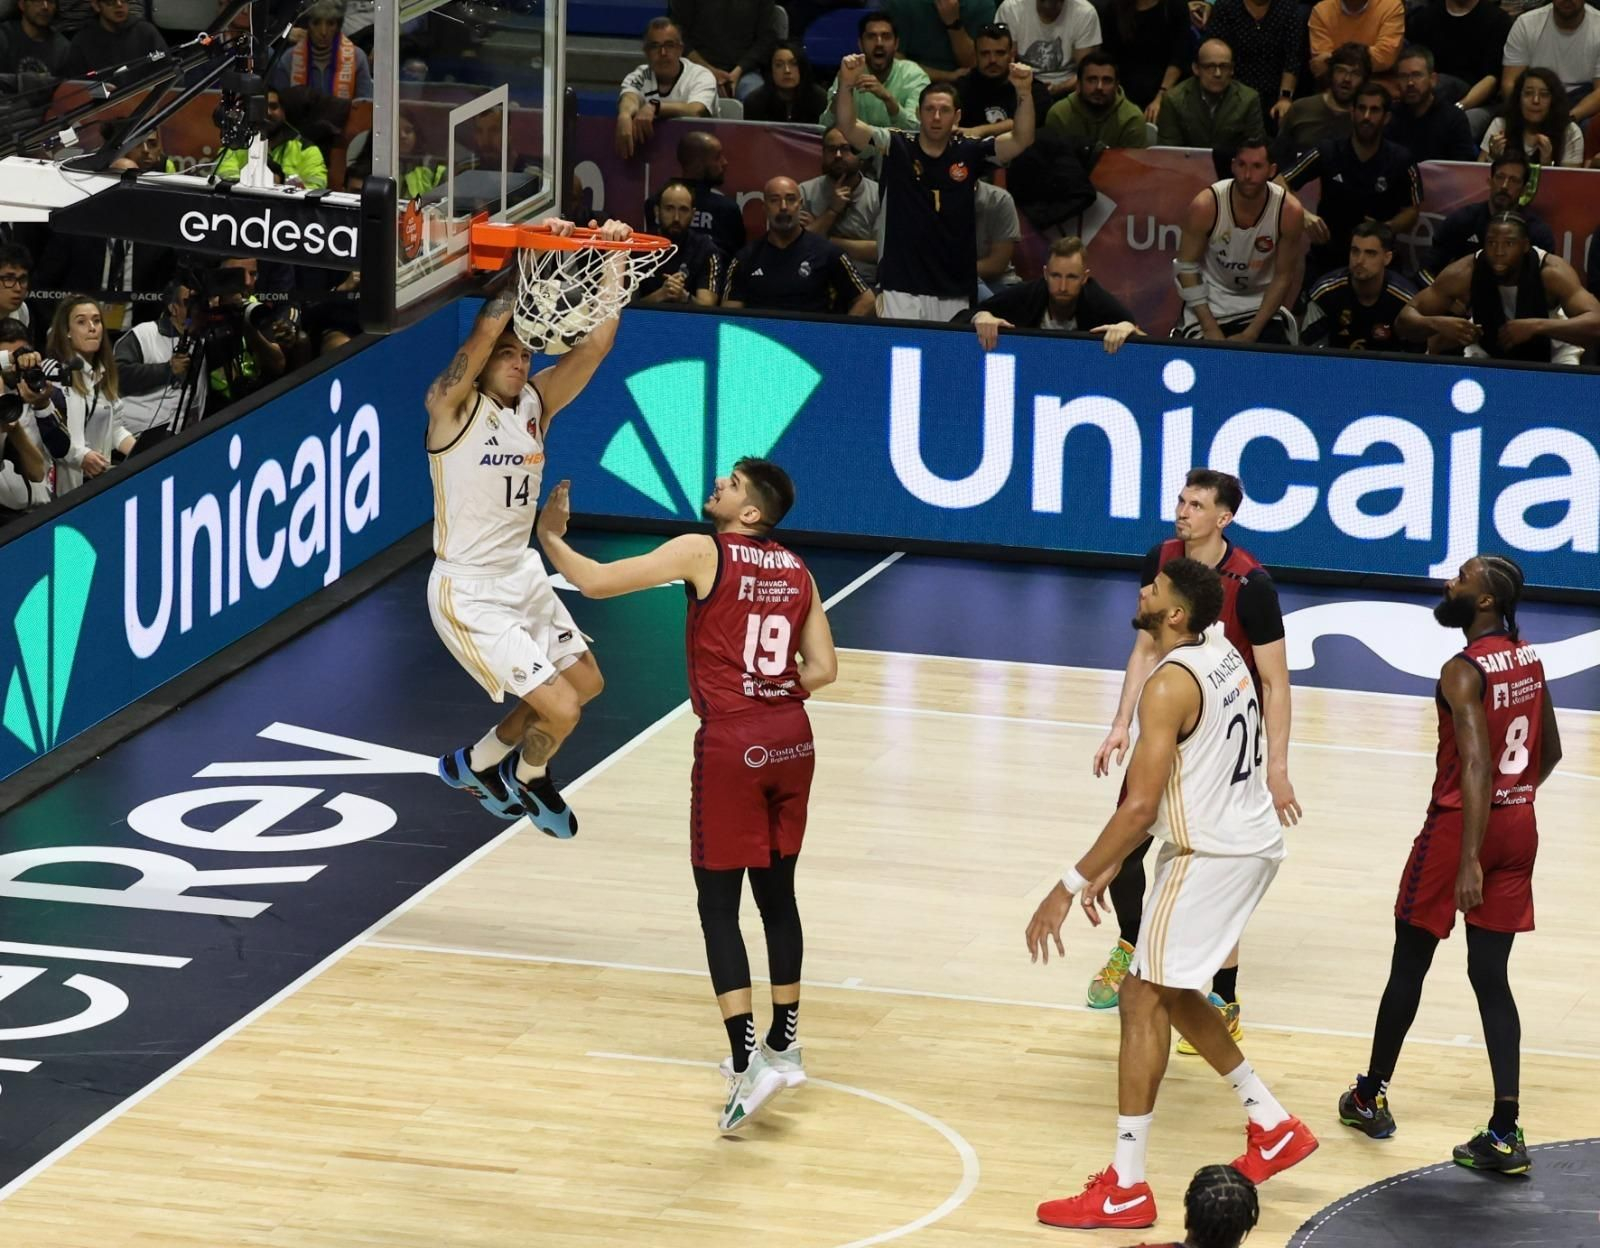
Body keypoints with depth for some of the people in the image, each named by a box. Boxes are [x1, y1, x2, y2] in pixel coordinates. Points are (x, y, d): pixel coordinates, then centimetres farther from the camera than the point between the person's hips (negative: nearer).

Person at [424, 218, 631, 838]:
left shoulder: (536, 403, 1)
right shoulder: (452, 406, -18)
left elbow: (595, 344, -8)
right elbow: (485, 331, -35)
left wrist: (611, 262, -18)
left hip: (523, 576, 9)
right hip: (468, 593, -9)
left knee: (585, 683, 23)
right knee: (559, 709, -13)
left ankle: (476, 764, 40)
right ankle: (528, 779, 22)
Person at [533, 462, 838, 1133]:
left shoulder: (703, 553, -7)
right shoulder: (796, 570, 11)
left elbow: (596, 582, -9)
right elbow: (822, 670, 11)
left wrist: (549, 537, 8)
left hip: (732, 746, -6)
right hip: (791, 739, 6)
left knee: (718, 904, -1)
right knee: (777, 892, 18)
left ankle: (748, 1061, -11)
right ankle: (783, 1045, 27)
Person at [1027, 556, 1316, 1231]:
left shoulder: (1169, 684, -22)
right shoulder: (1223, 655, 7)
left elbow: (1140, 807, -26)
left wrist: (1070, 885, -21)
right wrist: (1116, 861, 17)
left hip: (1210, 856, -9)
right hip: (1254, 842, 9)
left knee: (1144, 1001, -4)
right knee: (1169, 993, 22)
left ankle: (1125, 1187, -3)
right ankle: (1274, 1126, 27)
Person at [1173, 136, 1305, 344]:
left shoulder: (1289, 211, -19)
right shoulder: (1205, 206, -21)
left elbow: (1283, 277, -9)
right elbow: (1186, 266, -10)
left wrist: (1252, 333, -14)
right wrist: (1210, 328, -15)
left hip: (1261, 301, 1)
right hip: (1211, 300, -1)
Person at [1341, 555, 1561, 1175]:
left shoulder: (1464, 672, -19)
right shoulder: (1528, 659, 6)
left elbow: (1476, 765, -26)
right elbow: (1550, 751, 16)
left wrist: (1469, 861, -28)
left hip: (1462, 824, -7)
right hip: (1519, 825, 7)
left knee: (1409, 961, 13)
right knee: (1490, 975, 7)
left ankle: (1371, 1096, 28)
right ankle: (1505, 1131, -4)